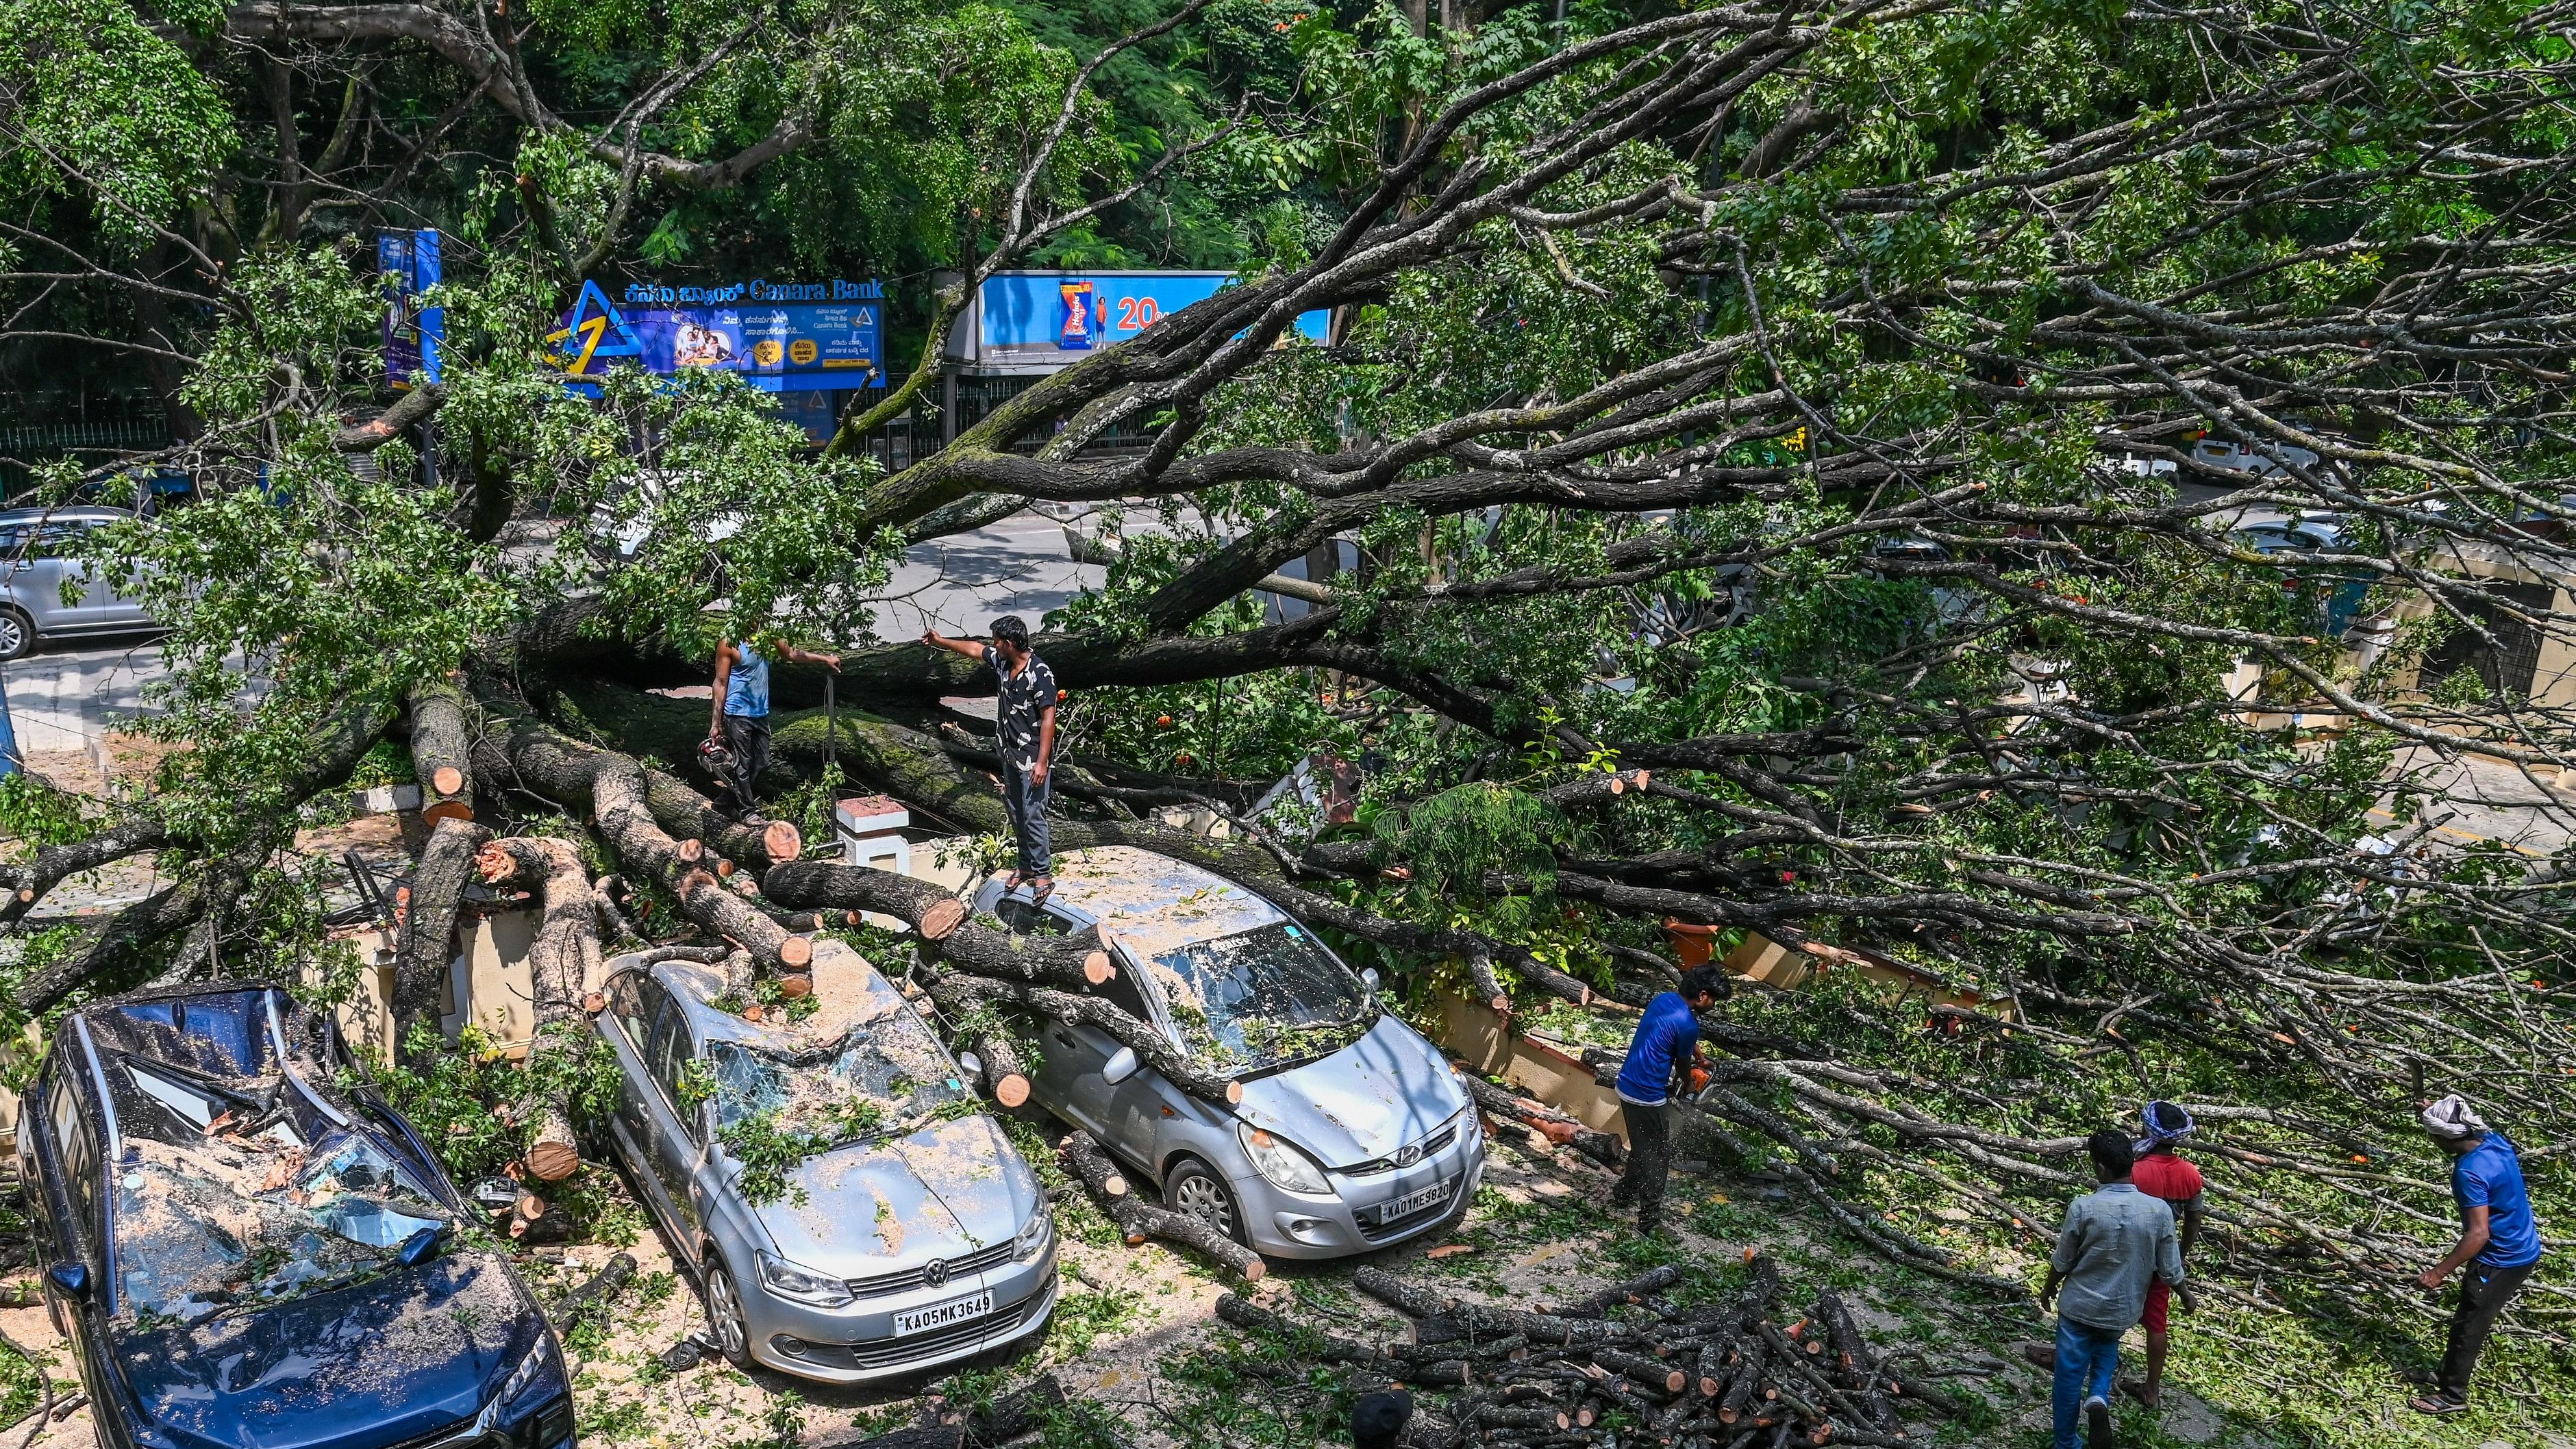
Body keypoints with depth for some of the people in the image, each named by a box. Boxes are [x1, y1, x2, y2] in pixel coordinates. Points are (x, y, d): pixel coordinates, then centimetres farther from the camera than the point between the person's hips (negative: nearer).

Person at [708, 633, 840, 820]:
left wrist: (825, 659, 13)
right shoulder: (729, 643, -17)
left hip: (761, 713, 7)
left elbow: (792, 653, 16)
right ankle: (747, 809, 20)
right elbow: (721, 683, -14)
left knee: (762, 762, 14)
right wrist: (716, 723, -14)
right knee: (742, 764, 5)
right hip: (738, 714, -7)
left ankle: (733, 797, 33)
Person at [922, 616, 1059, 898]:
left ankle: (1043, 873, 6)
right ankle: (1027, 865, 29)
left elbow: (1049, 718, -23)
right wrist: (941, 642, 28)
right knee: (1016, 813, 16)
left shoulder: (1040, 674, -23)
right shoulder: (1002, 662, 0)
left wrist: (1042, 762, -24)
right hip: (1010, 754, 9)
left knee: (1033, 816, -5)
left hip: (1032, 758, -9)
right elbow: (974, 649, 20)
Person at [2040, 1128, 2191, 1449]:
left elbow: (2062, 1262, -9)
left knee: (2070, 1374, 14)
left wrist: (2048, 1290, 11)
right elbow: (2169, 1269, -6)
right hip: (2122, 1311, 2)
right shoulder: (2159, 1211, -18)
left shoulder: (2083, 1208, -23)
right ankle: (2098, 1399, 2)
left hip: (2079, 1306, -2)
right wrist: (2185, 1295, 17)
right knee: (2105, 1353, 29)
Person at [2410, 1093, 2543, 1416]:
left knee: (2467, 1325, 6)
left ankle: (2452, 1395, 18)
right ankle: (2454, 1371, 38)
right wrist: (2438, 1112, 30)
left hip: (2500, 1261, -9)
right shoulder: (2495, 1140, -5)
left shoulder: (2470, 1171, -31)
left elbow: (2478, 1234, -31)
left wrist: (2439, 1272, -26)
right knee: (2477, 1317, 23)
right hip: (2524, 1251, 9)